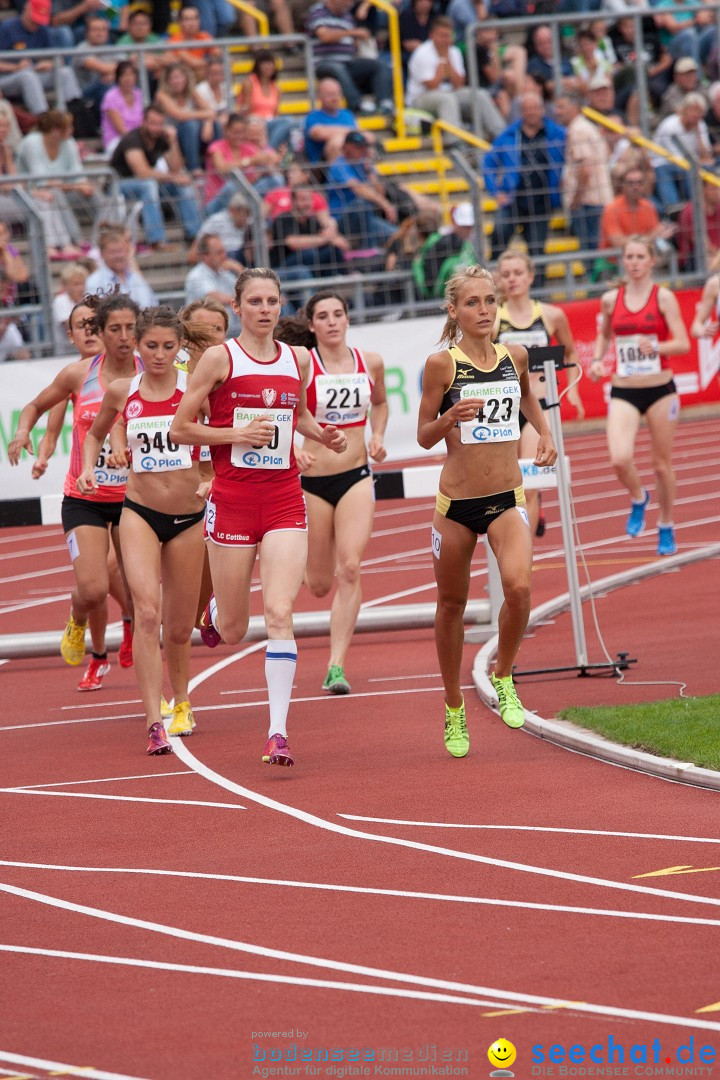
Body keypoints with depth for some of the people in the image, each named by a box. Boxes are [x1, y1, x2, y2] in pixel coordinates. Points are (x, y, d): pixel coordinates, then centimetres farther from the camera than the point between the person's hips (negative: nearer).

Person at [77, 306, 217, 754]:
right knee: (147, 612, -20)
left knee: (179, 627, 11)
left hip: (188, 517, 0)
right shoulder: (121, 393, 1)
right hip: (140, 512, 0)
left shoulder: (196, 386, -5)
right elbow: (95, 433, 20)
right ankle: (155, 723, -23)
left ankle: (181, 701, 41)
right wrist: (88, 467, 2)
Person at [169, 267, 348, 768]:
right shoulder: (220, 358, -4)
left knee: (280, 614, -13)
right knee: (233, 632, 7)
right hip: (232, 498, -2)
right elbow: (179, 429, -3)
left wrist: (323, 434, 6)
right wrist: (238, 434, -14)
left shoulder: (299, 360, 8)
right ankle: (216, 611, 46)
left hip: (285, 501, 2)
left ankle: (278, 730, -11)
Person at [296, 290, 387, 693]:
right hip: (311, 480, -2)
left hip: (357, 477, 2)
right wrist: (294, 451, -26)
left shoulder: (370, 363, 3)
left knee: (350, 569, -16)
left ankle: (337, 667, -14)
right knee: (320, 585, 6)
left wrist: (378, 436, 6)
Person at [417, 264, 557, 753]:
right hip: (457, 501, -1)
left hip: (507, 498, 1)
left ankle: (503, 677, 4)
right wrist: (452, 417, -21)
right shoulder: (442, 363, -7)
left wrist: (545, 433, 11)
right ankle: (454, 709, 29)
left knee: (519, 586, -22)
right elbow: (424, 436, -2)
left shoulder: (515, 356, 3)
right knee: (452, 603, 9)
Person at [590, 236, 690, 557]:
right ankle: (638, 499, 14)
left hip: (660, 389, -2)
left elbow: (683, 344, -10)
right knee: (619, 459, -18)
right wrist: (597, 360, 3)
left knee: (662, 462, 7)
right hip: (624, 392, 2)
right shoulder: (611, 300, 4)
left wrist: (656, 348, -28)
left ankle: (666, 528, 27)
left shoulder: (663, 297, -4)